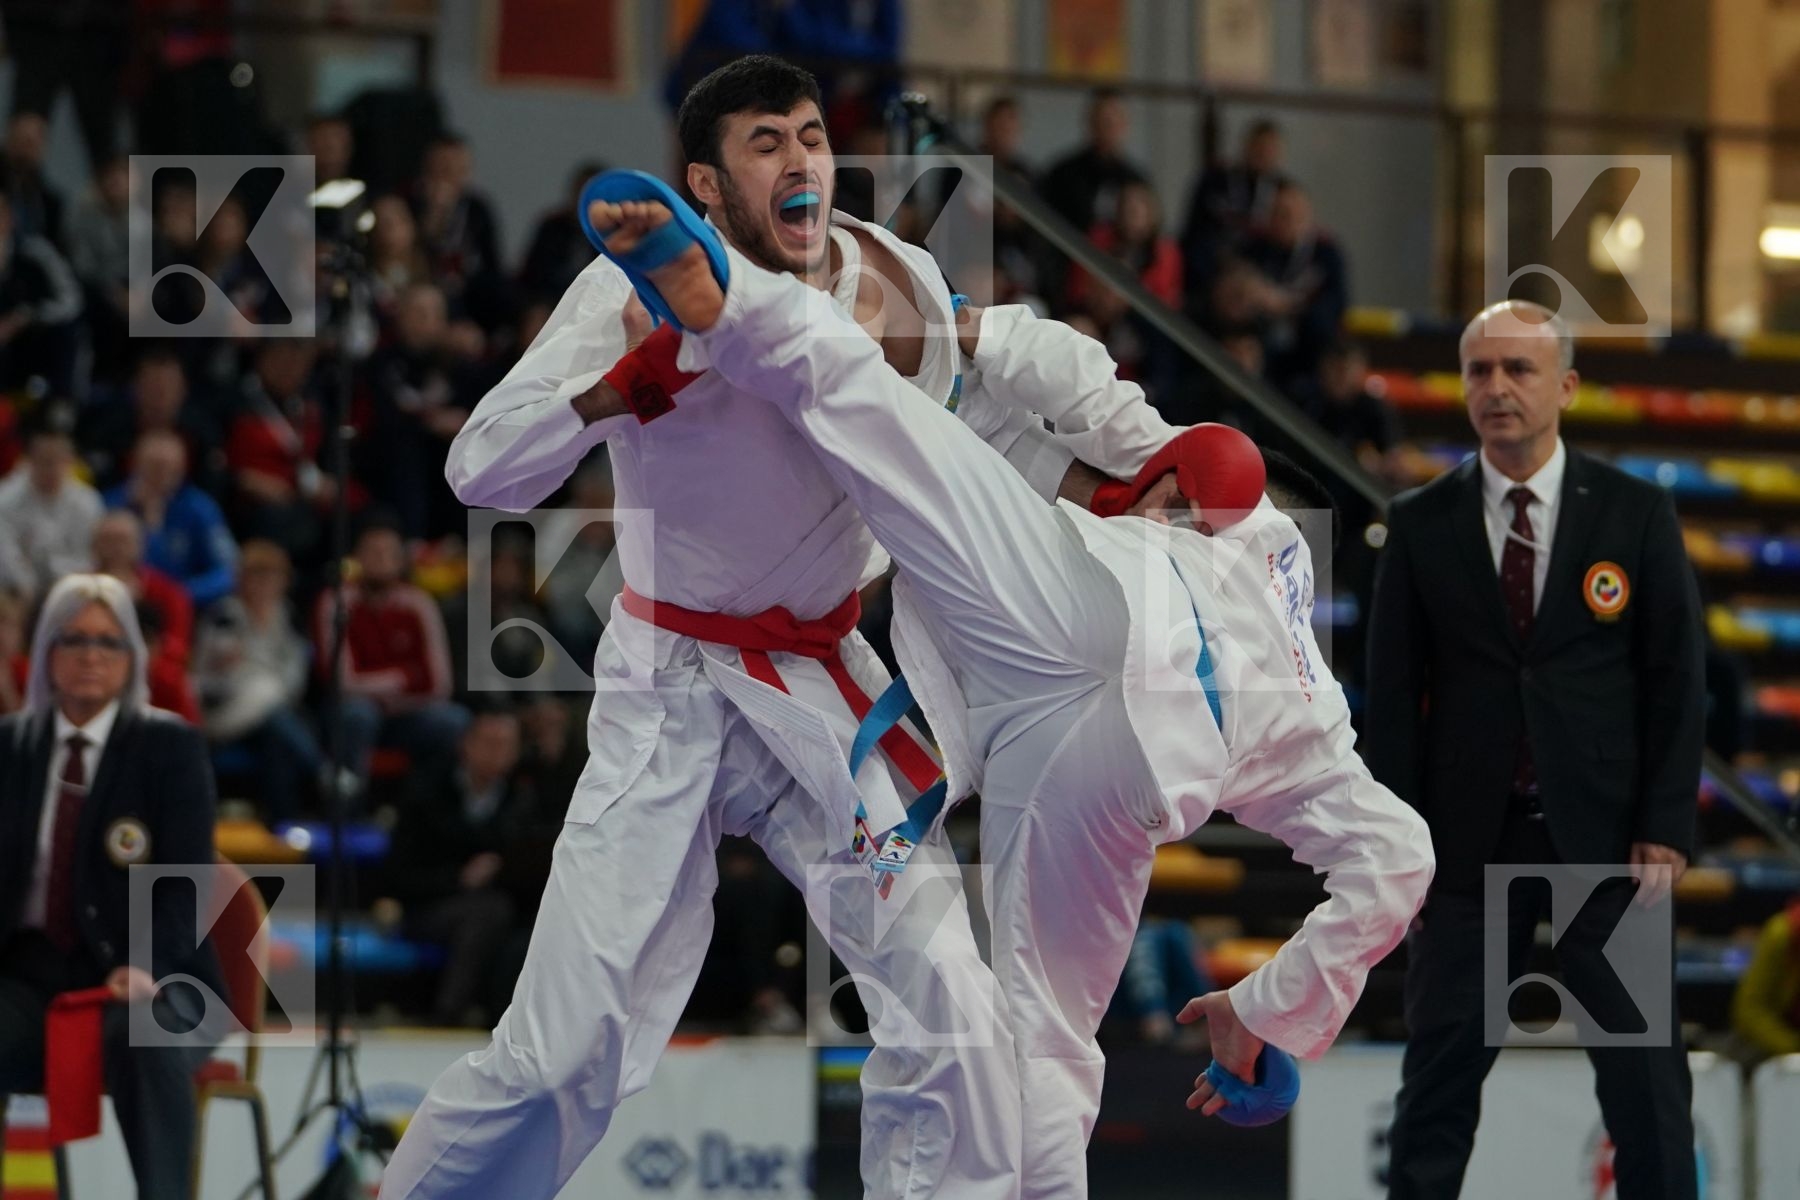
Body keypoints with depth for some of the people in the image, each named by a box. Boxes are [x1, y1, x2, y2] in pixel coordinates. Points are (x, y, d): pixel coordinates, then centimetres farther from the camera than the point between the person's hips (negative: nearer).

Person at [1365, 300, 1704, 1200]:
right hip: (1470, 838, 1)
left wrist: (1666, 828, -6)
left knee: (1645, 1075, 0)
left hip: (1603, 834, -1)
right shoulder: (1421, 524, 4)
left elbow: (1676, 678, 2)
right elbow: (1391, 690, 5)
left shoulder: (1636, 514, 2)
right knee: (1440, 1073, 4)